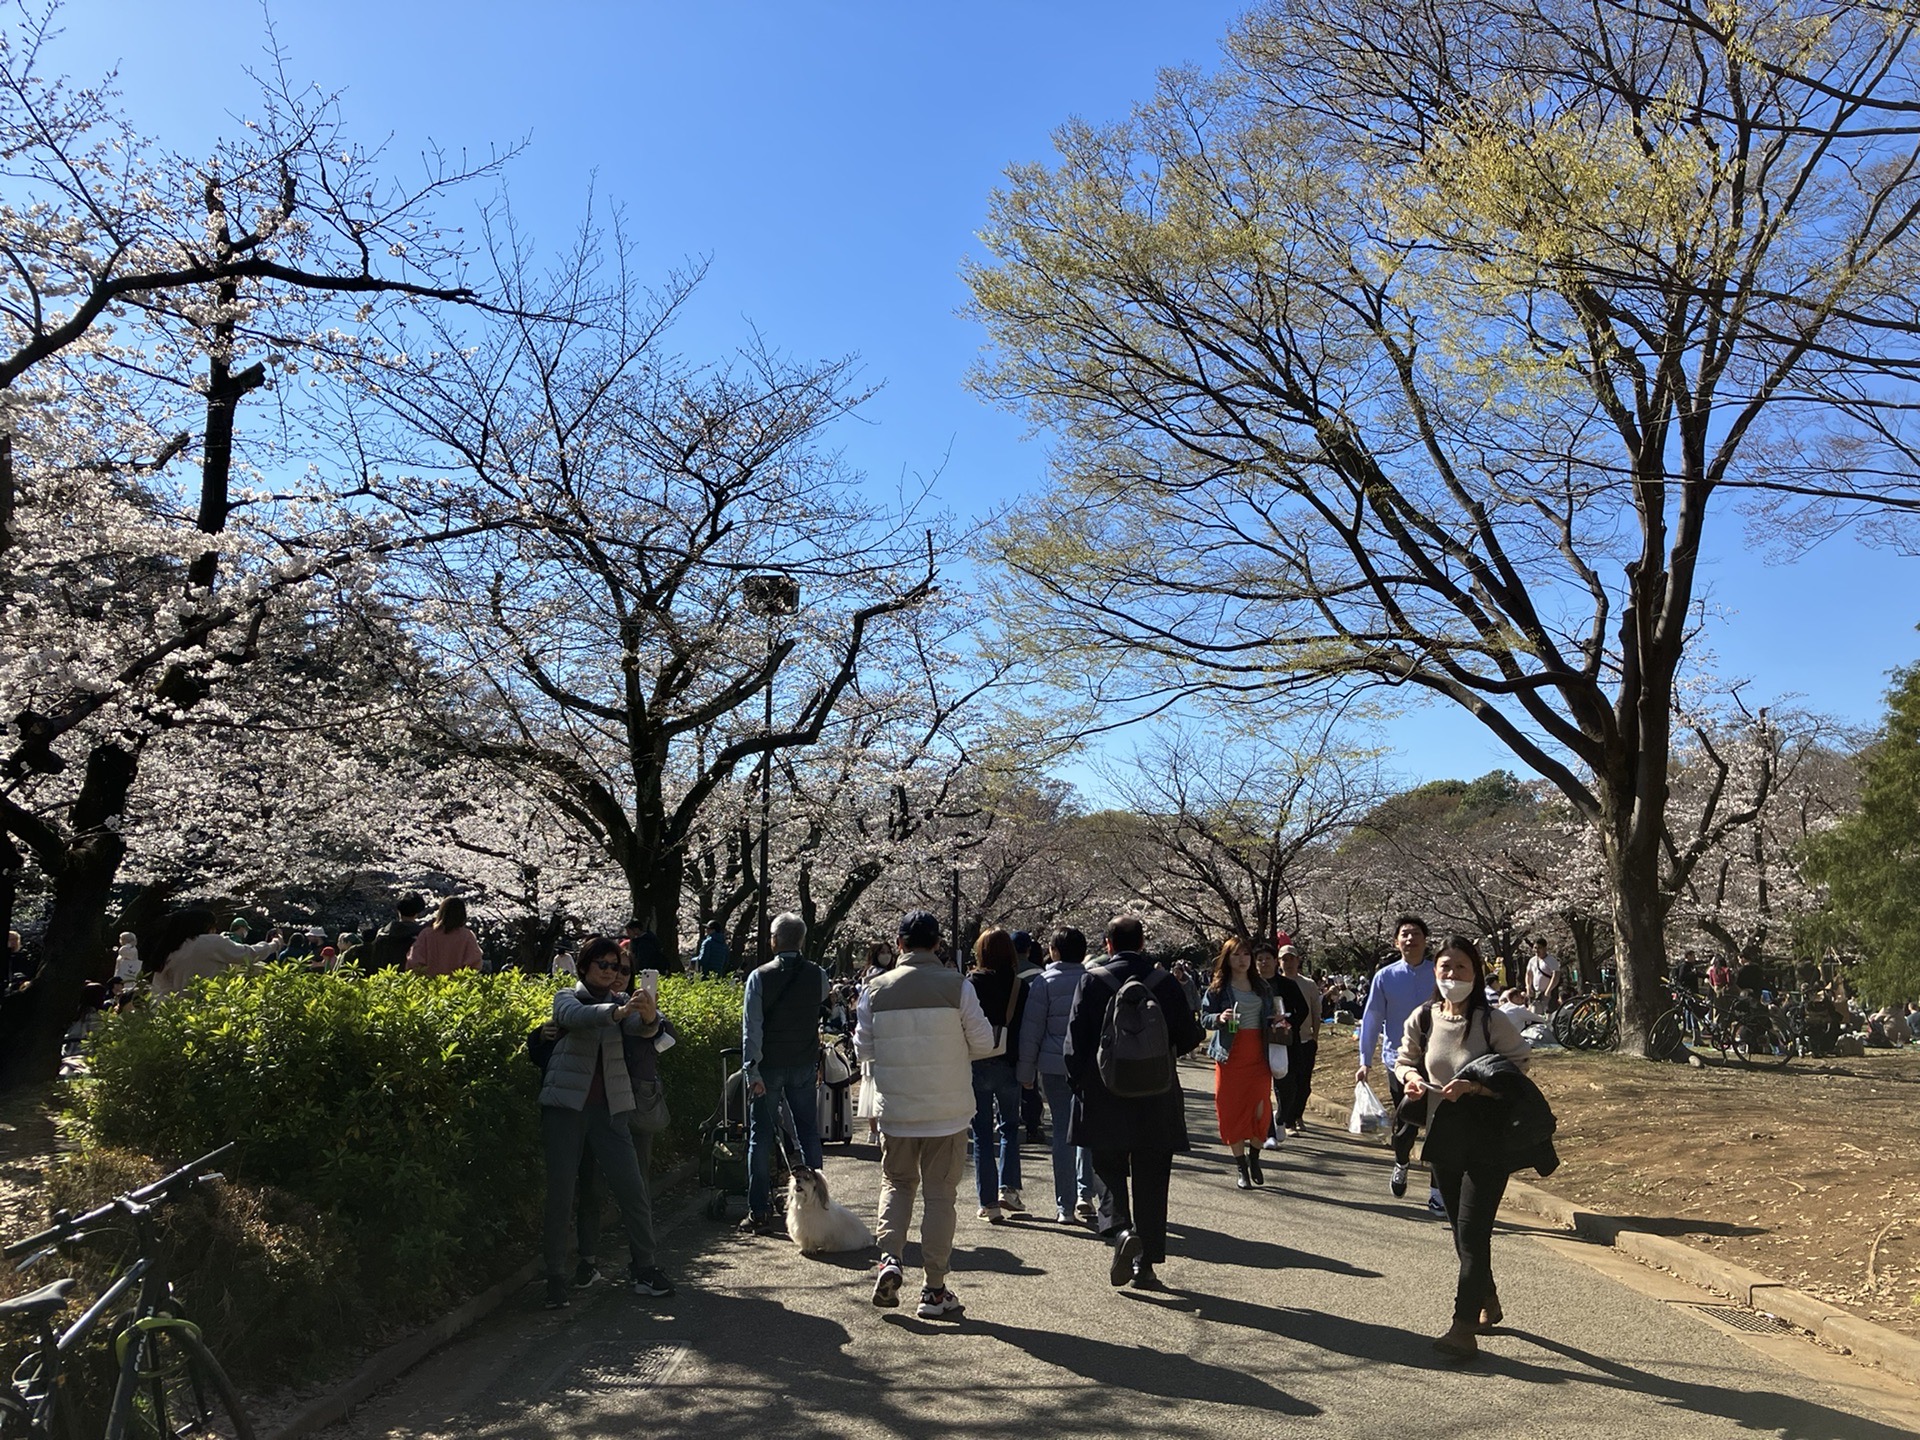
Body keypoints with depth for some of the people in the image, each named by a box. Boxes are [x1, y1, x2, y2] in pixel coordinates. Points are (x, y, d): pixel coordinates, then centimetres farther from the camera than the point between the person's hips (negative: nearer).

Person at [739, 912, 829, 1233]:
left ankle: (759, 1213, 6)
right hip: (805, 1065, 3)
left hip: (769, 1066, -3)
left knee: (761, 1137, 5)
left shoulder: (759, 977, -12)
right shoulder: (818, 975, -4)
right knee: (808, 1134, 11)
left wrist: (752, 1070, -14)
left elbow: (752, 1028, -15)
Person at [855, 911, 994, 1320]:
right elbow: (983, 1043, -4)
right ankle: (934, 1289, 11)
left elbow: (863, 1048, 4)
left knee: (896, 1183, 20)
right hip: (948, 1110, -1)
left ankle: (889, 1257, 1)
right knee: (940, 1194, 7)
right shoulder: (957, 986, -9)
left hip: (895, 1109, 2)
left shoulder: (876, 989, -3)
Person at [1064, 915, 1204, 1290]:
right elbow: (1189, 1036, 1)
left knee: (1110, 1171, 14)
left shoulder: (1093, 980, -6)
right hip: (1156, 1100, 1)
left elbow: (1075, 1038, -9)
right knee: (1150, 1182, 9)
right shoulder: (1164, 981, -3)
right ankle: (1145, 1264, 12)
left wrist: (1078, 1081, 2)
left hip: (1105, 1097, -1)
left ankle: (1123, 1230, -10)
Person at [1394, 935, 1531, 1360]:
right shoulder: (1422, 1019, 0)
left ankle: (1464, 1327, -2)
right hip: (1442, 1138, 6)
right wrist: (1411, 1078, -7)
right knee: (1462, 1229, 18)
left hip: (1488, 1141, -5)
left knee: (1472, 1232, -8)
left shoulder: (1492, 1022, -14)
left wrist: (1474, 1086, -24)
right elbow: (1404, 1060, 14)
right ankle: (1488, 1301, 39)